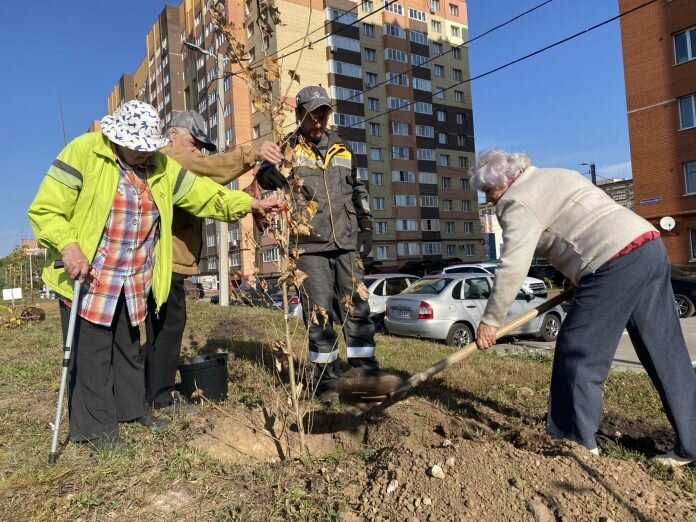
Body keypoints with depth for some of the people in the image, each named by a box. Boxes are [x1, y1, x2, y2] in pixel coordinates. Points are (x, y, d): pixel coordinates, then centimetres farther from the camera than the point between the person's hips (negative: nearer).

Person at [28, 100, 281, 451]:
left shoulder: (161, 166, 3)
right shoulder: (83, 152, -12)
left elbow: (208, 196, 3)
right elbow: (45, 210, -11)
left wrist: (251, 204, -6)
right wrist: (68, 246, -25)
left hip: (135, 282, 5)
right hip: (88, 275, -5)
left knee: (130, 348, 17)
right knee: (92, 352, 2)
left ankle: (132, 407, 34)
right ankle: (96, 426, 17)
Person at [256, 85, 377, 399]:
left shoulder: (341, 148, 16)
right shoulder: (289, 149, 3)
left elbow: (357, 186, 26)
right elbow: (265, 176, -13)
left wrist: (364, 214, 10)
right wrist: (270, 172, -36)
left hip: (346, 244, 4)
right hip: (310, 247, -3)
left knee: (358, 309, 3)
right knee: (319, 314, 1)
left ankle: (366, 373, 12)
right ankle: (326, 378, 13)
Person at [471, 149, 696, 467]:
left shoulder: (517, 202, -4)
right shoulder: (556, 176, 25)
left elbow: (512, 267, -12)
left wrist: (490, 320, -6)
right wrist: (578, 279, 24)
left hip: (616, 262, -10)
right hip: (649, 245, 10)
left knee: (578, 354, -1)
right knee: (667, 354, 11)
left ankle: (578, 443, 8)